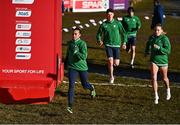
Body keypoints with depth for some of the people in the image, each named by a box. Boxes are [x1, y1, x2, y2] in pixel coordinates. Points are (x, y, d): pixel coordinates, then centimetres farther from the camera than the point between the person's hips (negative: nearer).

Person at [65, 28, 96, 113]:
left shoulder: (82, 43, -15)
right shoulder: (70, 43, 2)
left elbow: (84, 56, -25)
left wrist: (76, 52, -36)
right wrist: (66, 61, 29)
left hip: (82, 67, -2)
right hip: (72, 67, 3)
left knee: (85, 85, 14)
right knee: (71, 86, -13)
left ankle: (91, 88, 53)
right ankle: (70, 106, -14)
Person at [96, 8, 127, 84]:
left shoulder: (117, 23, 0)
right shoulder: (103, 24, 1)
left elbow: (124, 33, 6)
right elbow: (99, 34, 11)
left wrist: (124, 42, -3)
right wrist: (99, 40, -8)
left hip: (116, 45, 1)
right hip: (108, 45, -1)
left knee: (116, 63, 1)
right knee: (110, 61, -14)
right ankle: (111, 77, 3)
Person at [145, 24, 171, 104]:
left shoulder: (165, 39, -15)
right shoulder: (151, 37, 0)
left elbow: (168, 51, -22)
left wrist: (159, 48, -32)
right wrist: (147, 51, 20)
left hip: (163, 61, -2)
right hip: (154, 61, 2)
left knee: (164, 78, 16)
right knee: (153, 78, -13)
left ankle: (168, 90, 47)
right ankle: (156, 96, -6)